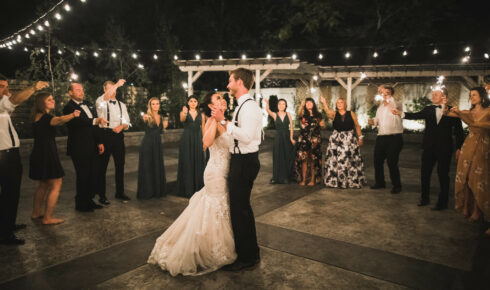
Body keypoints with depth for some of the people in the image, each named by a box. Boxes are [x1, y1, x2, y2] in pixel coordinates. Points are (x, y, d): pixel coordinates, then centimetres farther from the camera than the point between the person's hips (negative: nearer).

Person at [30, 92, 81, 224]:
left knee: (44, 184, 22)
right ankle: (47, 218, 0)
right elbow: (58, 120, -40)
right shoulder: (45, 117, -18)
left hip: (38, 154, 10)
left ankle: (36, 212, 33)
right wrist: (73, 115, -57)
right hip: (47, 154, -10)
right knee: (56, 185, -2)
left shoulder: (37, 116, 9)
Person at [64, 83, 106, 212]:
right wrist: (96, 120, -40)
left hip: (91, 147, 7)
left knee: (92, 174, 11)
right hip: (79, 148, -7)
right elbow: (79, 121, -27)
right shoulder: (69, 107, -8)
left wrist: (99, 142, 16)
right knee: (82, 176, -2)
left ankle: (89, 200, 24)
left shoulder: (88, 104, 16)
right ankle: (81, 204, 12)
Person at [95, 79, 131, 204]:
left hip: (118, 135, 4)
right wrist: (117, 84, -28)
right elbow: (104, 98, -22)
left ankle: (120, 192, 21)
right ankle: (102, 195, 7)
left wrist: (121, 126, -10)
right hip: (105, 134, -4)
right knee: (102, 166, -1)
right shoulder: (101, 102, 3)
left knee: (120, 165, 9)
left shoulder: (122, 105, 17)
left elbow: (127, 122, 13)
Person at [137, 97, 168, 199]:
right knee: (147, 167, -1)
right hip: (147, 144, -6)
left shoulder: (161, 118, 11)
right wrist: (145, 118, -54)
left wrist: (164, 126, 2)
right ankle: (146, 192, 8)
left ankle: (158, 190, 22)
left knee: (158, 166, 10)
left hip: (158, 144, 6)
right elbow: (144, 119, -32)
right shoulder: (147, 116, -7)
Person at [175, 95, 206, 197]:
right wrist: (184, 113, -43)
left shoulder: (201, 115, 8)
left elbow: (203, 129, 8)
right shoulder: (184, 112, 2)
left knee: (198, 164, 4)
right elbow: (182, 120, -21)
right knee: (186, 163, 1)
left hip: (198, 141, 2)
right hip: (186, 140, -2)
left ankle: (197, 188, 15)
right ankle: (187, 189, 8)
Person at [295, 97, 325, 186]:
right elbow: (299, 113, -20)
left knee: (313, 160, 2)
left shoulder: (318, 115, 8)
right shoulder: (303, 114, 4)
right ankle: (303, 179, 8)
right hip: (304, 139, 0)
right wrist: (301, 105, -37)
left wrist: (321, 123, -5)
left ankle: (313, 180, 11)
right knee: (304, 159, 0)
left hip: (315, 140, 1)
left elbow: (323, 125, 18)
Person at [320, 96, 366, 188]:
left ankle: (353, 181, 11)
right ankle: (335, 180, 7)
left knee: (351, 160, 1)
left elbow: (357, 126, 7)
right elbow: (327, 111, -19)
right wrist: (324, 103, -35)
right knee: (336, 160, -2)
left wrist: (360, 137, 2)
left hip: (350, 139, 0)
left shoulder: (351, 114, 6)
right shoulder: (334, 114, 4)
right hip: (336, 139, 0)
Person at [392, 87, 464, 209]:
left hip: (444, 149, -3)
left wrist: (459, 147, -4)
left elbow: (459, 131, 0)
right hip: (429, 148, 3)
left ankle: (442, 202, 15)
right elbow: (416, 116, -8)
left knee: (443, 175, 3)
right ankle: (424, 198, 25)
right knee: (425, 173, 9)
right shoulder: (428, 109, 7)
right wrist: (401, 113, -25)